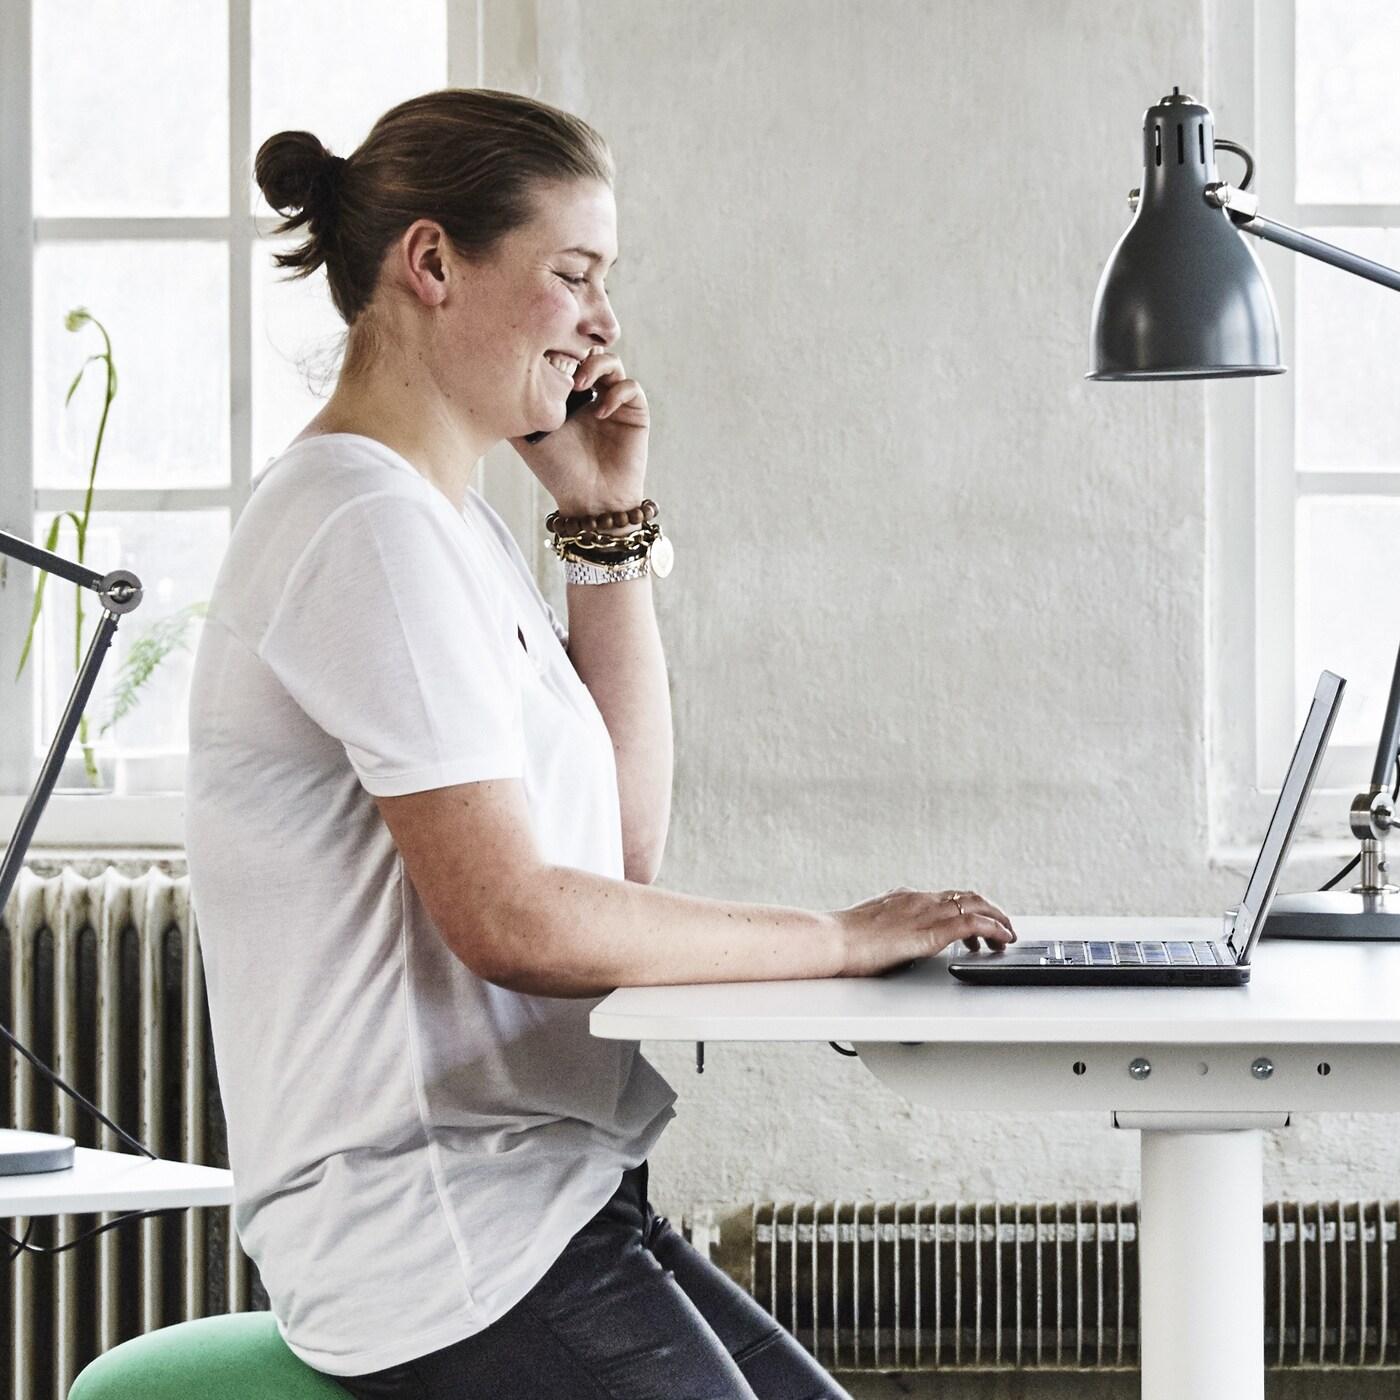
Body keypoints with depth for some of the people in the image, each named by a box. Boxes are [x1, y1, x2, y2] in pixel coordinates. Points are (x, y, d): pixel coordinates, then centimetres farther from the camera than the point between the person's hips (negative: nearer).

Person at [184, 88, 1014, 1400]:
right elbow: (514, 918, -22)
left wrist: (610, 527, 10)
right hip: (437, 1233, -10)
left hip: (544, 1199, 10)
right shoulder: (369, 526, -16)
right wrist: (840, 937, -14)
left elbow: (624, 846, 14)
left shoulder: (448, 520, 15)